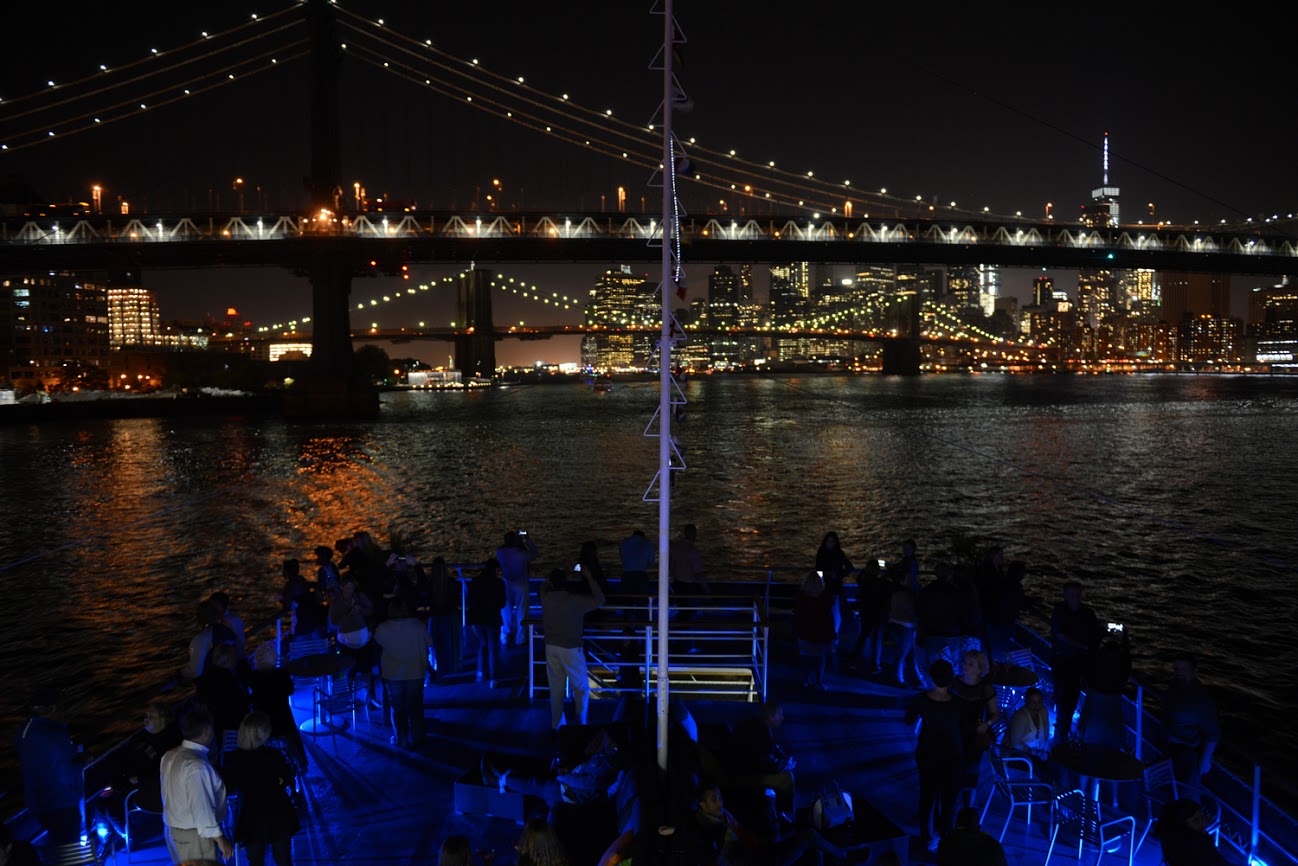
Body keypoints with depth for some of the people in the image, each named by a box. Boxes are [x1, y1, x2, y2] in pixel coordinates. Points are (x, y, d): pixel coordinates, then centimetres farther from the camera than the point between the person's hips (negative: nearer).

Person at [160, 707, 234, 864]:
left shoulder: (170, 756, 1)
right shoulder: (195, 764, -26)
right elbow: (201, 807, -26)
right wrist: (220, 838, -20)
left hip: (173, 830, 9)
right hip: (193, 836, -9)